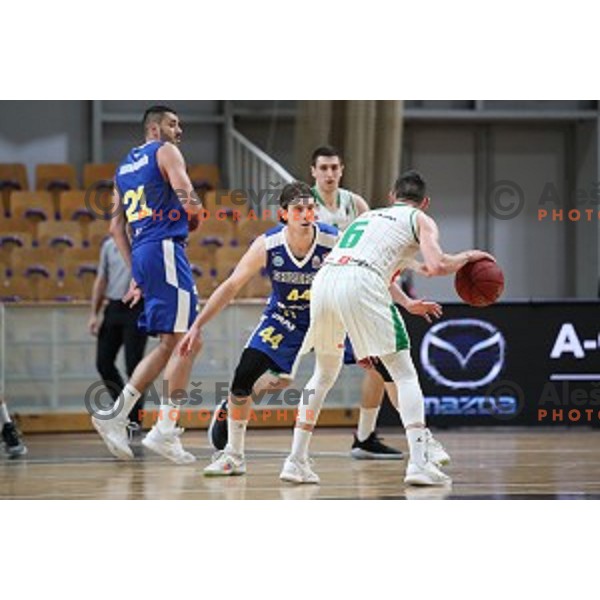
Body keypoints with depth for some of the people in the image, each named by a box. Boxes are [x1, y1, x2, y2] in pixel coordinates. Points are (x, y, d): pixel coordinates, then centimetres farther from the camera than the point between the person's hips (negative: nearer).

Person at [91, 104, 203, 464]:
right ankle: (166, 431, -14)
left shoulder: (125, 166, 23)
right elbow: (190, 203, -13)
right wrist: (192, 207, 11)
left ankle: (117, 415, 6)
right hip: (165, 247, -9)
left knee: (172, 344, 13)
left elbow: (116, 226, 22)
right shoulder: (166, 152, 0)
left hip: (141, 253, 9)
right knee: (187, 341, -8)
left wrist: (136, 273, 23)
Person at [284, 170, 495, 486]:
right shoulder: (420, 220, 18)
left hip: (323, 280, 6)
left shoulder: (367, 215, 35)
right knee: (405, 374, 4)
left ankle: (296, 458, 24)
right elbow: (437, 266, 0)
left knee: (325, 373, 25)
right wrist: (467, 257, 19)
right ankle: (419, 462, -8)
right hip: (360, 286, -6)